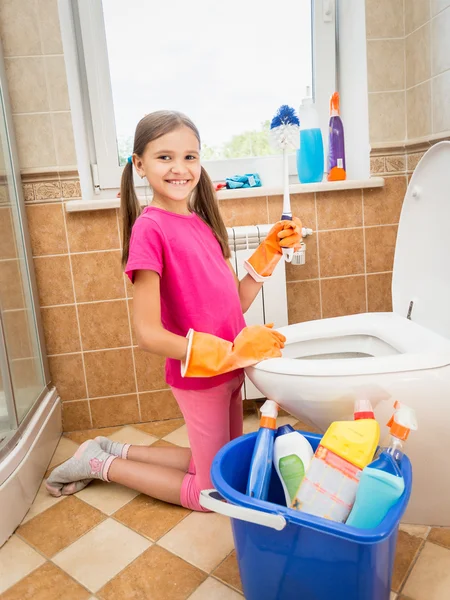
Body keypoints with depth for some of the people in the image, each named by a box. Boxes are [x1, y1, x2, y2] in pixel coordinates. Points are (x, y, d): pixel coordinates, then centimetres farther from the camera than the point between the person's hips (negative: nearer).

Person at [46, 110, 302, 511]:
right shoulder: (150, 226, -19)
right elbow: (148, 333, -22)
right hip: (199, 375, -8)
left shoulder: (201, 222, 5)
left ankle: (115, 451, 31)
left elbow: (234, 301, 6)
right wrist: (230, 353, -24)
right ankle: (100, 464, 24)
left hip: (228, 367, 8)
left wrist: (270, 252, 0)